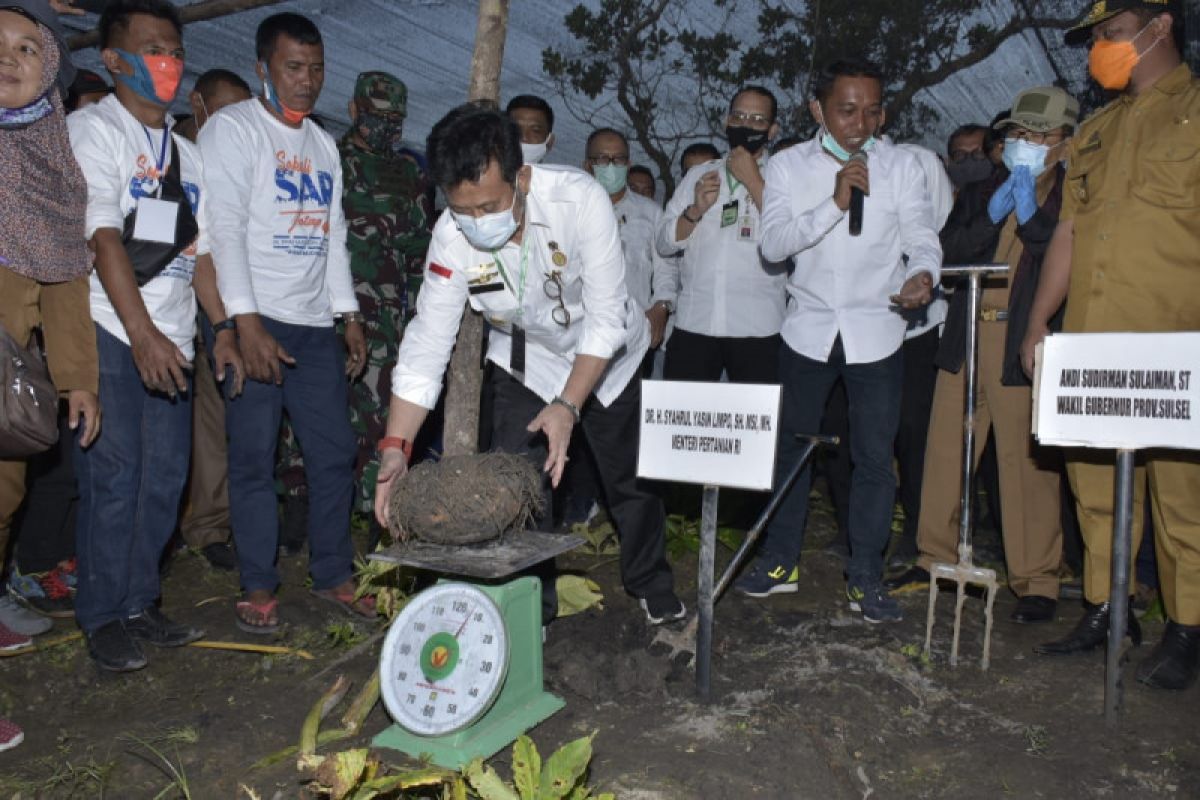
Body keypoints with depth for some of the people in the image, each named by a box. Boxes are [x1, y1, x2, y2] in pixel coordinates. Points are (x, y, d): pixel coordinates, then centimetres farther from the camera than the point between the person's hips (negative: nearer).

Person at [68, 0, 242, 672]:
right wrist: (143, 333, -21)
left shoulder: (185, 152, 20)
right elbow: (103, 237, -12)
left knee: (165, 476, 6)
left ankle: (139, 603, 18)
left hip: (171, 338, 6)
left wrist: (223, 328, 7)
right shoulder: (94, 129, -1)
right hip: (112, 333, -6)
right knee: (114, 476, -4)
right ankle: (103, 617, 9)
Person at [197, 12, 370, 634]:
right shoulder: (233, 127, -2)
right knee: (253, 458, -2)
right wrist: (247, 324, -19)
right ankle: (258, 587, 11)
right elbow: (225, 226, -11)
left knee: (335, 453, 5)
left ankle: (333, 573, 18)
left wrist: (350, 316, 12)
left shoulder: (323, 145, 19)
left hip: (315, 325, 6)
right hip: (254, 323, -6)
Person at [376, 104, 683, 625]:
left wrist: (568, 406, -38)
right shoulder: (452, 236, -26)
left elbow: (606, 318, -30)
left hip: (606, 356, -1)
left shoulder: (580, 198, -33)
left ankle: (653, 588, 37)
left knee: (630, 480, 10)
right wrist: (395, 447, -31)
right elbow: (427, 343, -24)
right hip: (526, 362, 1)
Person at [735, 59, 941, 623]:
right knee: (791, 445, 10)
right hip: (809, 327, 1)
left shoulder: (901, 166, 1)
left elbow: (922, 238, -2)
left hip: (876, 329, 0)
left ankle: (865, 577, 16)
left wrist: (922, 275, -24)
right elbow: (773, 244, -13)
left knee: (874, 455, 2)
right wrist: (835, 203, -23)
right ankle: (780, 560, 26)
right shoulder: (789, 167, -1)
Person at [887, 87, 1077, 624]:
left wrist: (1031, 214, -13)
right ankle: (936, 558, 22)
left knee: (1029, 465, -3)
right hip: (964, 340, 4)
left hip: (1025, 347, -4)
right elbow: (949, 252, 4)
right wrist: (992, 216, -8)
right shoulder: (979, 193, 17)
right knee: (945, 453, 8)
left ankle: (1036, 581, 10)